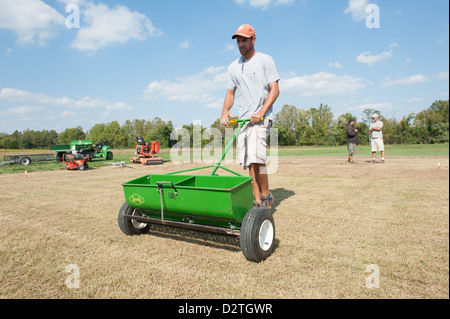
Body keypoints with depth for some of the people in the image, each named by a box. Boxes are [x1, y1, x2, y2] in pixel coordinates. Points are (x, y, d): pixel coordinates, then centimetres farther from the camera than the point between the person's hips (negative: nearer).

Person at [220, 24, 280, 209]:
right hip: (243, 119, 6)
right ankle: (257, 202, 10)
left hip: (261, 118, -5)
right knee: (249, 163, 2)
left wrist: (261, 112, -18)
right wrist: (225, 112, -1)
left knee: (256, 158, -21)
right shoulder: (233, 67, 18)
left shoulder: (265, 60, 3)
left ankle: (266, 196, -1)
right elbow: (230, 93, 19)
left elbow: (275, 90, -4)